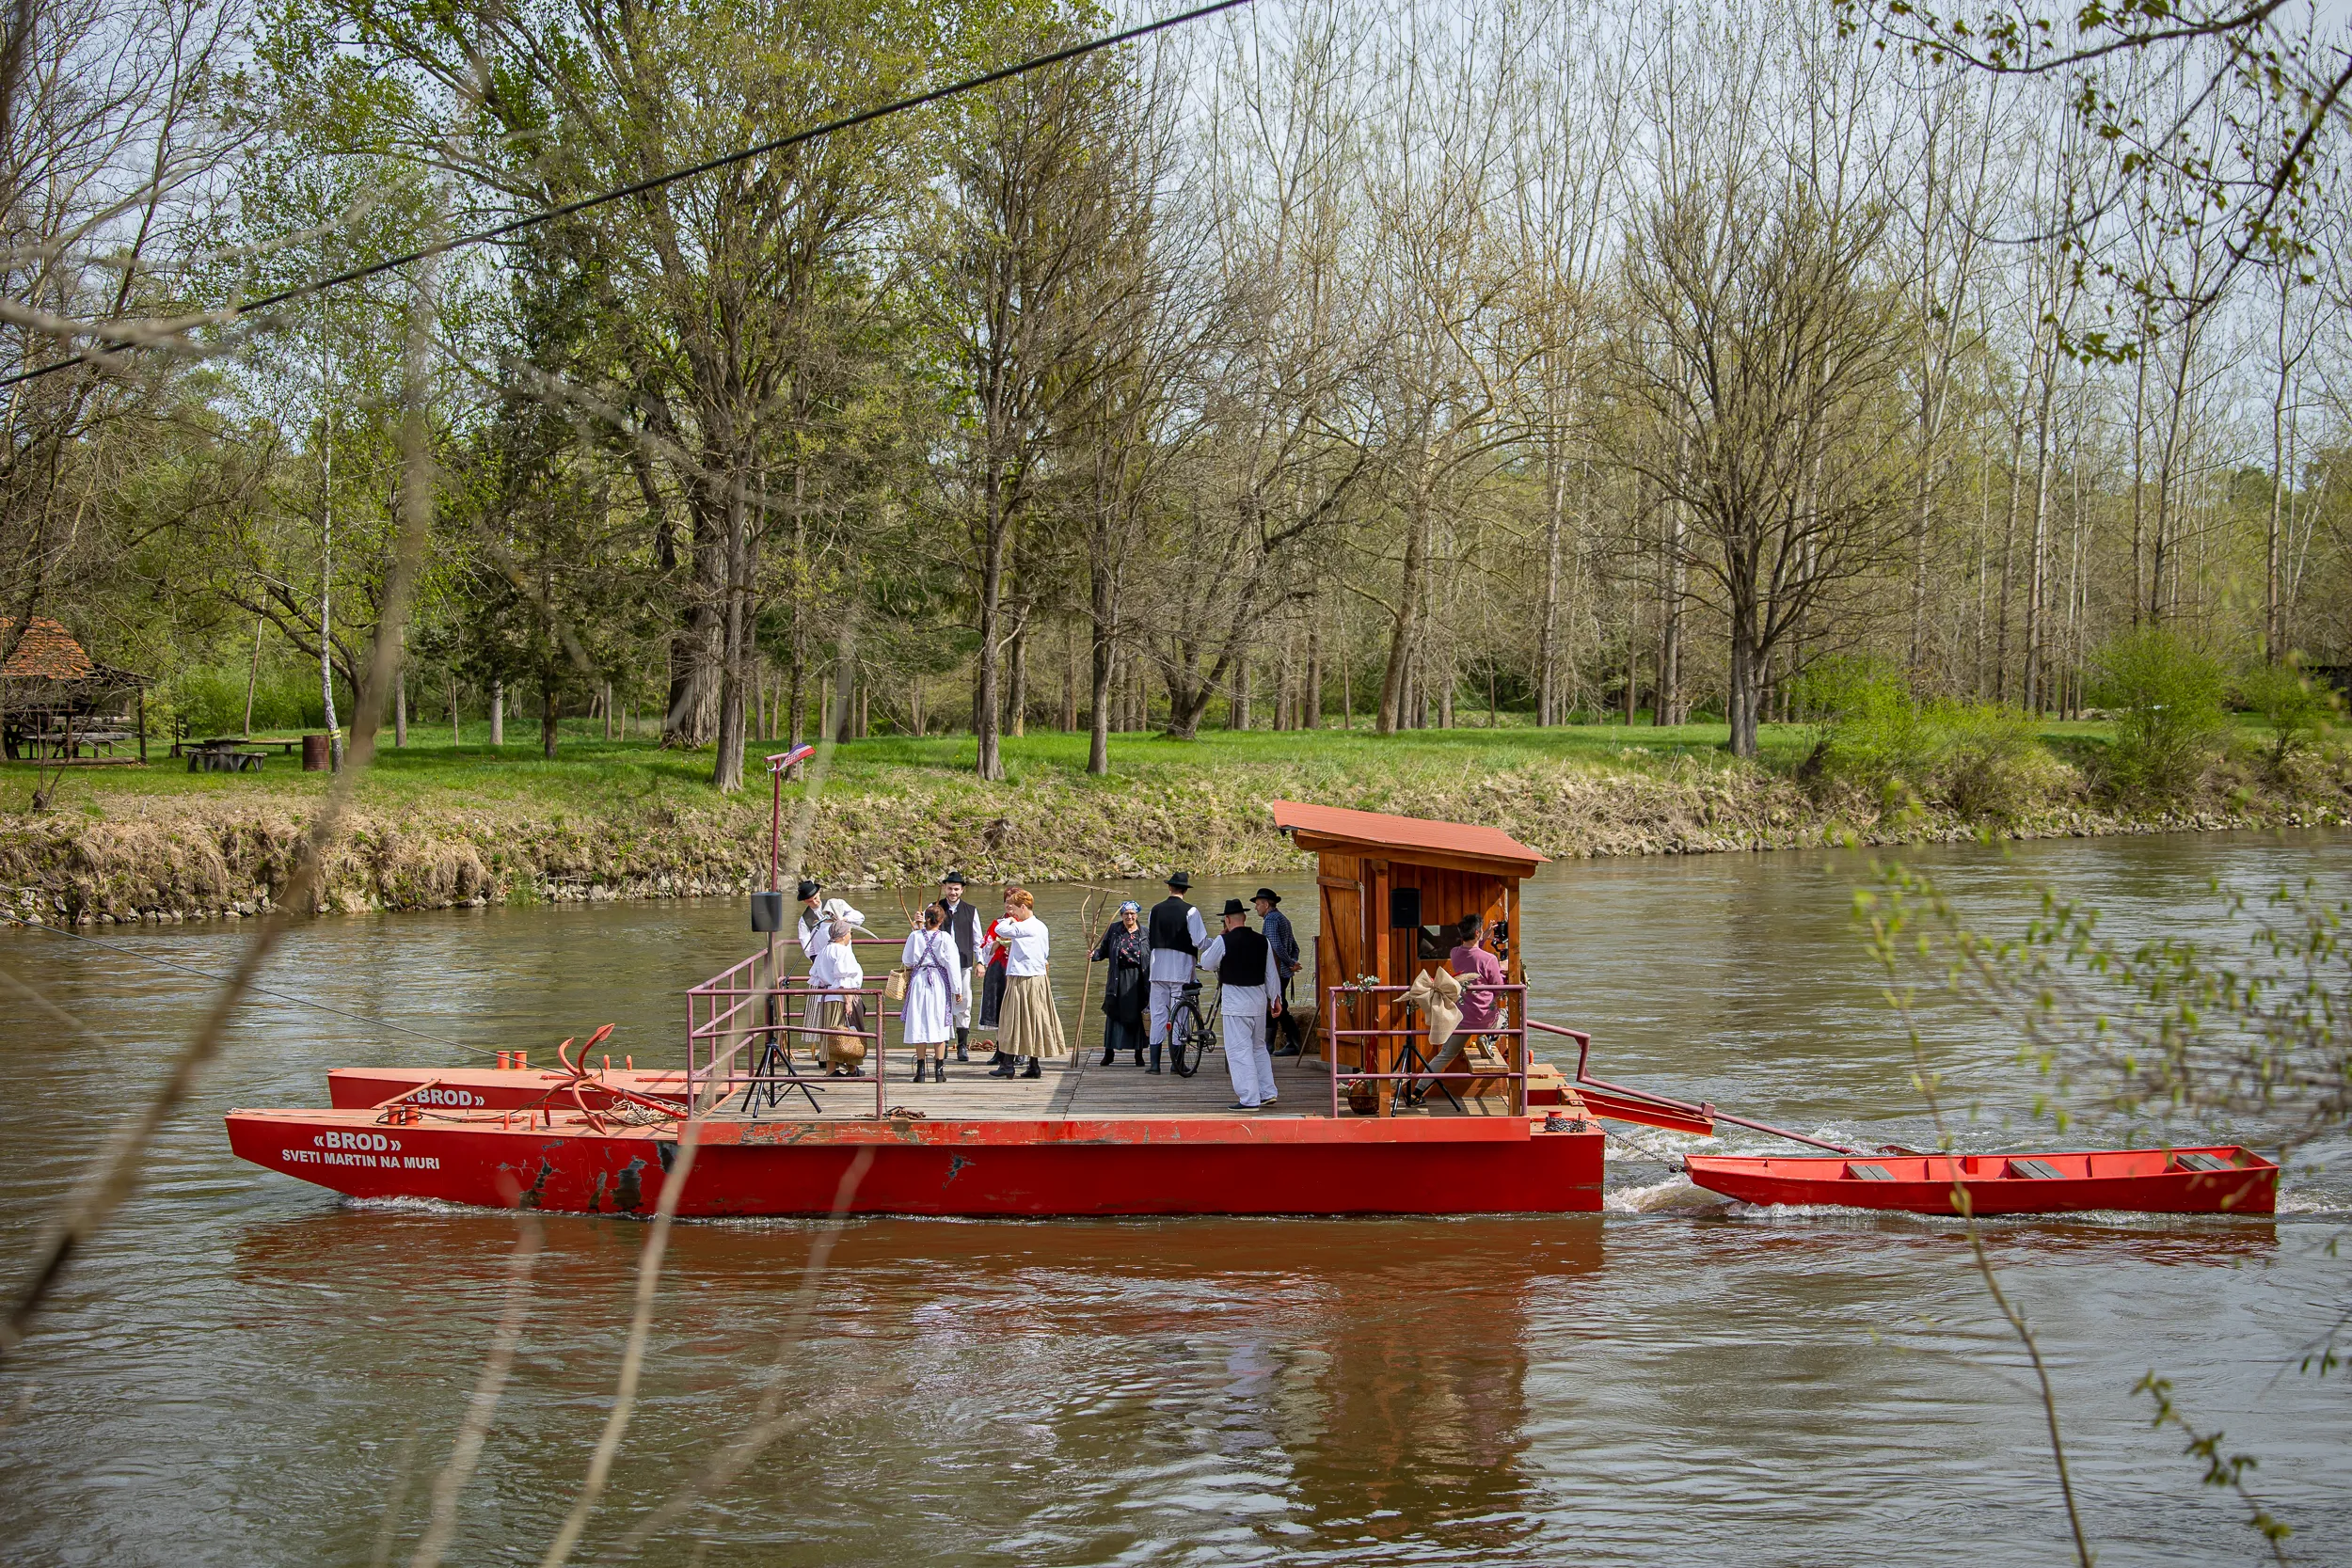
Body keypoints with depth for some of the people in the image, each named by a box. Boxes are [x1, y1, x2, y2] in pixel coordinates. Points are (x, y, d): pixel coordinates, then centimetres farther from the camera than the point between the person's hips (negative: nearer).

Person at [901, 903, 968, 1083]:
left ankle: (921, 1070, 5)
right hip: (939, 982, -1)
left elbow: (906, 960, 9)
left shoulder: (915, 936, -3)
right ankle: (939, 1071, 3)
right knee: (939, 1026, 5)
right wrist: (957, 989, 1)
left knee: (919, 1025, 6)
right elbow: (952, 964, -6)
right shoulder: (945, 938, -8)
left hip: (918, 981, 1)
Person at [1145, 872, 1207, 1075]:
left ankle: (1154, 1062, 3)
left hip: (1158, 968, 3)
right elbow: (1200, 942, -11)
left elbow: (1151, 936, 12)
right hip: (1181, 968, -3)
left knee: (1158, 1014, 6)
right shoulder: (1190, 911, -7)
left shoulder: (1156, 909, 5)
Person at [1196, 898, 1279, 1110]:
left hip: (1235, 1001, -6)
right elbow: (1271, 971, 11)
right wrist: (1274, 997, 22)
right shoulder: (1261, 941, 4)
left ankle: (1249, 1098, -5)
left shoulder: (1224, 941, -13)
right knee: (1258, 1047, 20)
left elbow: (1207, 963, 0)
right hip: (1259, 998, 6)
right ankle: (1267, 1092, 22)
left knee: (1238, 1050, -2)